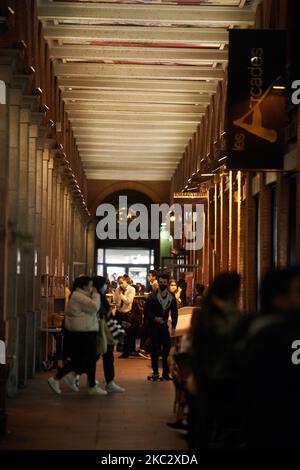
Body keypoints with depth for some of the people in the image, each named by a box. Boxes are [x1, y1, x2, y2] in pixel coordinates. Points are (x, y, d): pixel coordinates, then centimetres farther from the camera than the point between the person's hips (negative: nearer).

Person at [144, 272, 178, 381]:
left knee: (167, 348, -2)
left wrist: (173, 326, 5)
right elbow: (146, 311, -7)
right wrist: (154, 318, -22)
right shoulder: (152, 296, -6)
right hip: (153, 326, -3)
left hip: (164, 325, 3)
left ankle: (166, 372, 5)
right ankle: (155, 372, 3)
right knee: (155, 349, -4)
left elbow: (174, 313, 12)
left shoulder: (171, 297, 5)